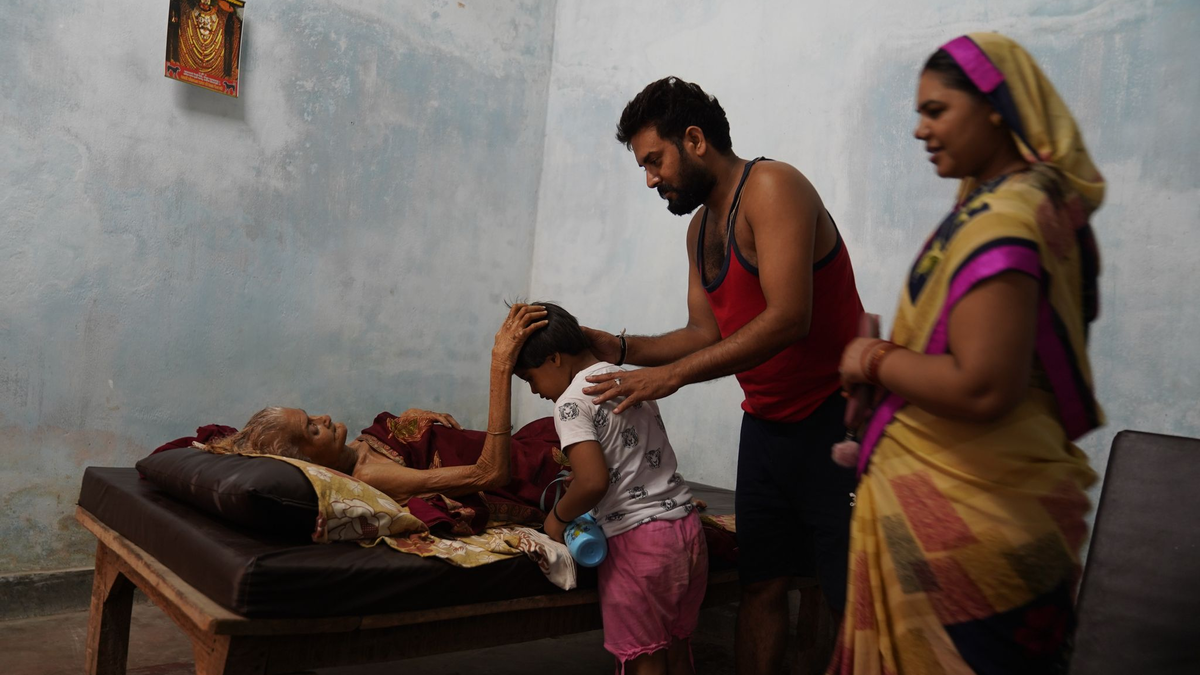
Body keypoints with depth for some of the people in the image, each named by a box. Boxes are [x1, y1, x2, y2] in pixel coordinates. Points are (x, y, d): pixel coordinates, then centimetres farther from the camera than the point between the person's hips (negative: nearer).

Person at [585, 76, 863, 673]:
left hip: (834, 418, -8)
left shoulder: (771, 187, -15)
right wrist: (620, 349, 1)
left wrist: (673, 375, -25)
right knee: (760, 584, 10)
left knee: (852, 598, -3)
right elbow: (705, 334, 14)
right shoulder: (700, 226, 14)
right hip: (766, 422, 8)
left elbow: (788, 318, -26)